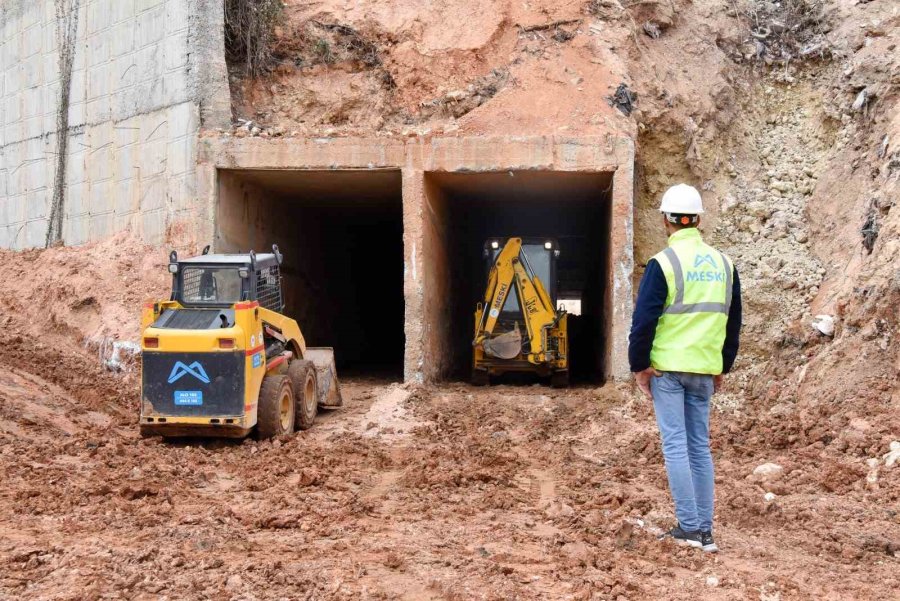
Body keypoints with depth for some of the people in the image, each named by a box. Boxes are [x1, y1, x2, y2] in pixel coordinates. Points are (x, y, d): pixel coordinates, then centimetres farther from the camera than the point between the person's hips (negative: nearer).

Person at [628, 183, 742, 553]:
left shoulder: (663, 263, -10)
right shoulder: (723, 263, 8)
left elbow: (644, 319, -11)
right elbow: (733, 321, 15)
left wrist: (639, 365, -1)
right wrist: (723, 366, 22)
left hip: (668, 367, -5)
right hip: (705, 369, 5)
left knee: (675, 445, -1)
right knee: (700, 446, 10)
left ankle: (689, 528, -1)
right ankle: (705, 531, 12)